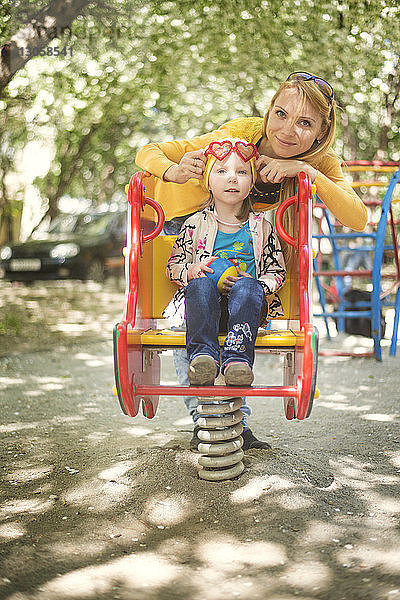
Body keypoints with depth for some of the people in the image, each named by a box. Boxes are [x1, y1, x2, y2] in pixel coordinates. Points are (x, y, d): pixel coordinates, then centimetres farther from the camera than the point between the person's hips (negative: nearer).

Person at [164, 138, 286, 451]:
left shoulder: (261, 226, 13)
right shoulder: (196, 224, 11)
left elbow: (276, 271, 14)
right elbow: (173, 266, 15)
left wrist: (258, 286, -8)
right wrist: (191, 269, -9)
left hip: (247, 305, 0)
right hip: (204, 305, 0)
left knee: (247, 287, -35)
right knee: (200, 283, -34)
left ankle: (237, 356, -49)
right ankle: (203, 355, -47)